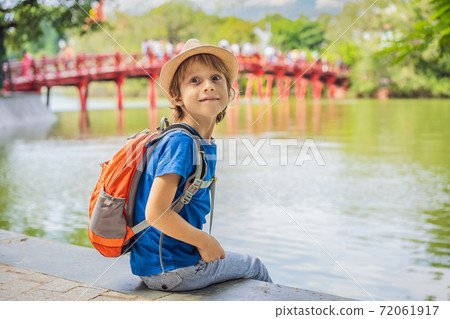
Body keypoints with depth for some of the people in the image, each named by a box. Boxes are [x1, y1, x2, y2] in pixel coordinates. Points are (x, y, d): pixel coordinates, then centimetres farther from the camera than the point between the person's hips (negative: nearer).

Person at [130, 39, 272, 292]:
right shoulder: (181, 143, -23)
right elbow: (155, 212, -28)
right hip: (170, 270, -8)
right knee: (254, 267, 13)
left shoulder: (206, 143, 4)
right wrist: (206, 242, -17)